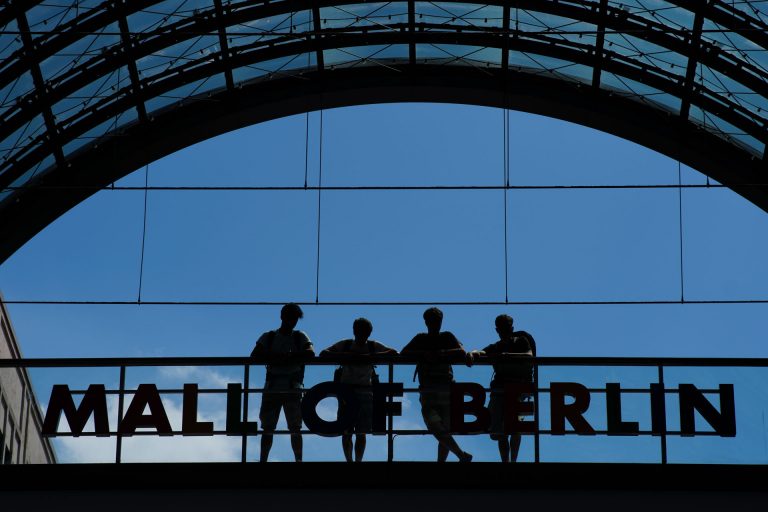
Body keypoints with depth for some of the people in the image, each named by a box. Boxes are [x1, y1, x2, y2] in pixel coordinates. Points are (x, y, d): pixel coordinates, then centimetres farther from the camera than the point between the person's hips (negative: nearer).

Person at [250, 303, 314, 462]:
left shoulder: (300, 337, 11)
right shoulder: (268, 337, 12)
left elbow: (311, 353, -8)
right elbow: (254, 356, -2)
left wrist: (289, 356, -24)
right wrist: (276, 357, -19)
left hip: (293, 389, -1)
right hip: (271, 389, 1)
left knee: (295, 428, -6)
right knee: (267, 428, -1)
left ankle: (298, 460, -6)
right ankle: (263, 459, 1)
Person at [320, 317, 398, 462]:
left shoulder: (373, 347, 5)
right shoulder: (345, 345, 4)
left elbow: (394, 353, -7)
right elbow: (323, 354, -5)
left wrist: (371, 356, -20)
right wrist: (346, 355, -19)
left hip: (365, 392, 0)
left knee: (361, 433, -1)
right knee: (346, 431, -3)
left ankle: (358, 461, 3)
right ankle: (349, 460, 4)